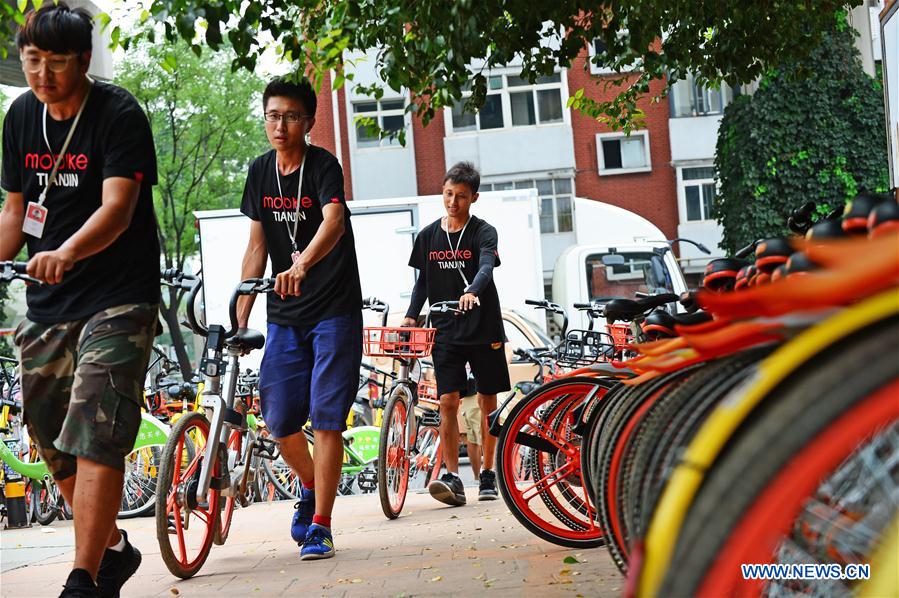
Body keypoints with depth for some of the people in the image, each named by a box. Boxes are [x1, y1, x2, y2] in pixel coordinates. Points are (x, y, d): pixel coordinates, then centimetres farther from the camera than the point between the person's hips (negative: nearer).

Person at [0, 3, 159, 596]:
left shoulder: (120, 114, -12)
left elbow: (117, 207, -24)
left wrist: (66, 252, -41)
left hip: (118, 300, -7)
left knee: (95, 440, -15)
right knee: (56, 445, 12)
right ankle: (114, 548, 30)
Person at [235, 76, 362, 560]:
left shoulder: (323, 166, -12)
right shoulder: (261, 172, 5)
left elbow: (333, 220, -32)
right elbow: (257, 246, 8)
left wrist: (302, 265, -50)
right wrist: (240, 318, 2)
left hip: (334, 309, -5)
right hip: (285, 314, 5)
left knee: (327, 417, -7)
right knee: (279, 418, 3)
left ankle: (320, 525, 0)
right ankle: (311, 487, 32)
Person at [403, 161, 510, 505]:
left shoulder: (483, 233, -4)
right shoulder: (428, 236, 7)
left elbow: (486, 268, -22)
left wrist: (472, 292, -42)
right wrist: (411, 316, 2)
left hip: (483, 328, -2)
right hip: (445, 331, 2)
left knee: (487, 401, 6)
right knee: (448, 402, -9)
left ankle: (488, 476, 18)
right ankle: (452, 477, -10)